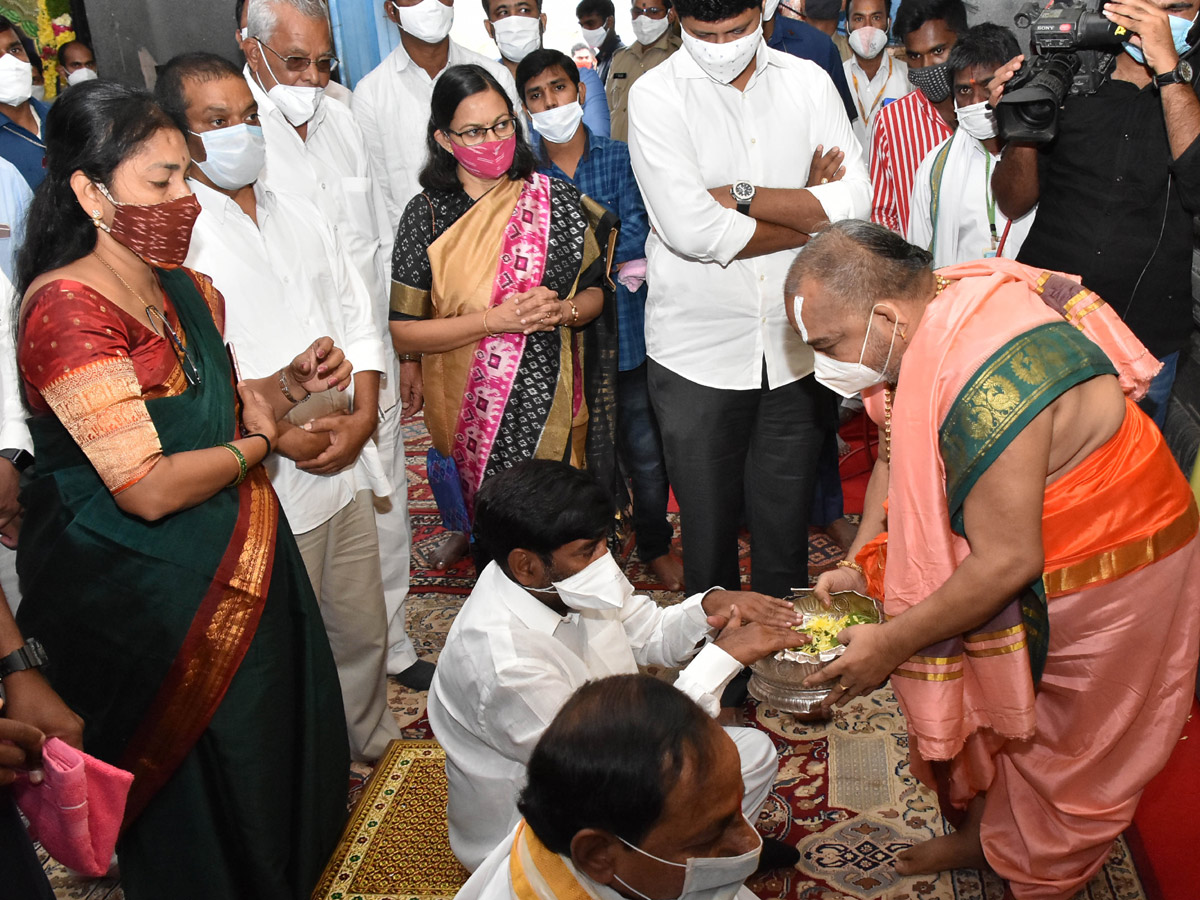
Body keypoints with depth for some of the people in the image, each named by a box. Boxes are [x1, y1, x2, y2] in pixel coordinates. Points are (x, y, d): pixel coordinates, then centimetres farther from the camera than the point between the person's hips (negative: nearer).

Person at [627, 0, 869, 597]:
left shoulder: (808, 82, 4)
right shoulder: (656, 95, -6)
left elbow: (855, 204, -8)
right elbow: (692, 231, -19)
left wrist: (739, 196, -14)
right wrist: (808, 208, -9)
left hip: (796, 348, 3)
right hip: (699, 352, -2)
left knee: (786, 528, 15)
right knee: (708, 528, 10)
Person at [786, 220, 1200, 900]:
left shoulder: (990, 383, -39)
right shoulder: (924, 324, -10)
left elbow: (1006, 562, -32)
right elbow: (895, 456, 5)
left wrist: (892, 643, -22)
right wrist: (857, 567, -3)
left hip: (1111, 577, -8)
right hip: (1021, 553, 8)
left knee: (1064, 756, 12)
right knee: (986, 709, 22)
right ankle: (980, 835, 44)